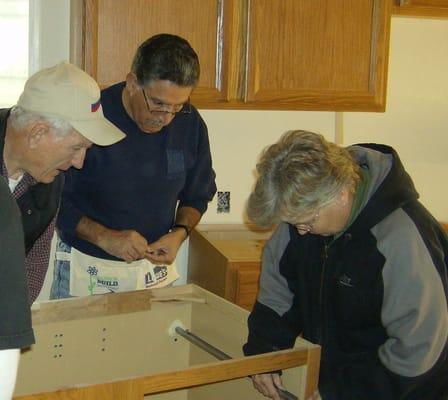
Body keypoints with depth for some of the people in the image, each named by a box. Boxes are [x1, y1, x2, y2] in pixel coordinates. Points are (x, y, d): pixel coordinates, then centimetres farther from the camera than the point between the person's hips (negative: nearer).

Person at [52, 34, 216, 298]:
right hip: (86, 268, -3)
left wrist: (179, 233, -11)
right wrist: (104, 237, -23)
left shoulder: (191, 124, -7)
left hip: (155, 269, 4)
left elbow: (197, 196, 8)